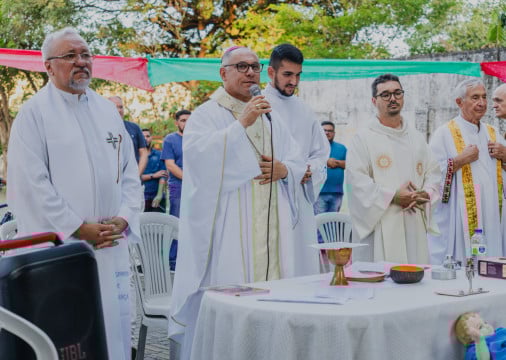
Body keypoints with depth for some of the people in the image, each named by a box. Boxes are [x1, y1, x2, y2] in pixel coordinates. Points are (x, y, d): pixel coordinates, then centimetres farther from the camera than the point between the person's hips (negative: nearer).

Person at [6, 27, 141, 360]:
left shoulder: (108, 110, 13)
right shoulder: (34, 113, -4)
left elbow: (129, 172, 13)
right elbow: (30, 183, -11)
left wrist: (124, 218, -3)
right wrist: (77, 228, -14)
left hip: (111, 246, 5)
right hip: (59, 247, -5)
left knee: (114, 327, 10)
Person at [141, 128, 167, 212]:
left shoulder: (159, 155, 8)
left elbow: (163, 175, -2)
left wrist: (159, 194, -14)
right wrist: (153, 175, -9)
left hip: (157, 197, 1)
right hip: (141, 198, -1)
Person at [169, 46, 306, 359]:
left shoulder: (270, 117, 19)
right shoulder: (207, 115, 0)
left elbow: (297, 161, 18)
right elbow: (199, 153, -19)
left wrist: (283, 169, -4)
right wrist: (242, 123, -21)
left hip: (270, 228, 6)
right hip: (227, 230, -5)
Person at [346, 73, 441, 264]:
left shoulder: (416, 137, 17)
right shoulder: (363, 138, 0)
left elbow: (433, 172, 16)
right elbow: (356, 178, -9)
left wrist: (425, 194, -5)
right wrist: (393, 196, -15)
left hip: (414, 225, 5)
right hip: (380, 225, -5)